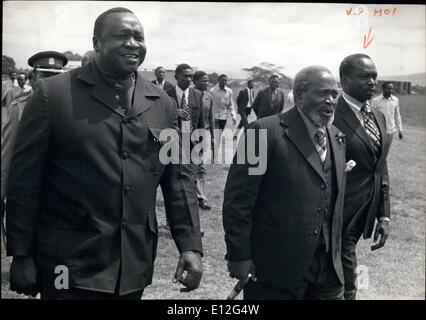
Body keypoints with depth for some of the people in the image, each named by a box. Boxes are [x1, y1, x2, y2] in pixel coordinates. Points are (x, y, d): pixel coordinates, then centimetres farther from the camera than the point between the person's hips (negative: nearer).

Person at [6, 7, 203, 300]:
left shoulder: (162, 104, 6)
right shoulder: (53, 94, -7)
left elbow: (179, 179, 7)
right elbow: (25, 180, -6)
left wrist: (191, 245, 0)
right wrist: (21, 256, -5)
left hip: (134, 266, 4)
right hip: (69, 265, -4)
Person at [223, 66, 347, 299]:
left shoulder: (337, 138, 10)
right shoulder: (265, 131, -13)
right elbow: (237, 199, -14)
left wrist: (335, 252, 16)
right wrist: (238, 255, -13)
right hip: (275, 270, -6)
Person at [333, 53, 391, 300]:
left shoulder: (378, 117, 12)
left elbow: (381, 170, 15)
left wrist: (384, 215, 10)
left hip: (363, 216, 7)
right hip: (338, 216, -7)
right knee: (345, 287, 1)